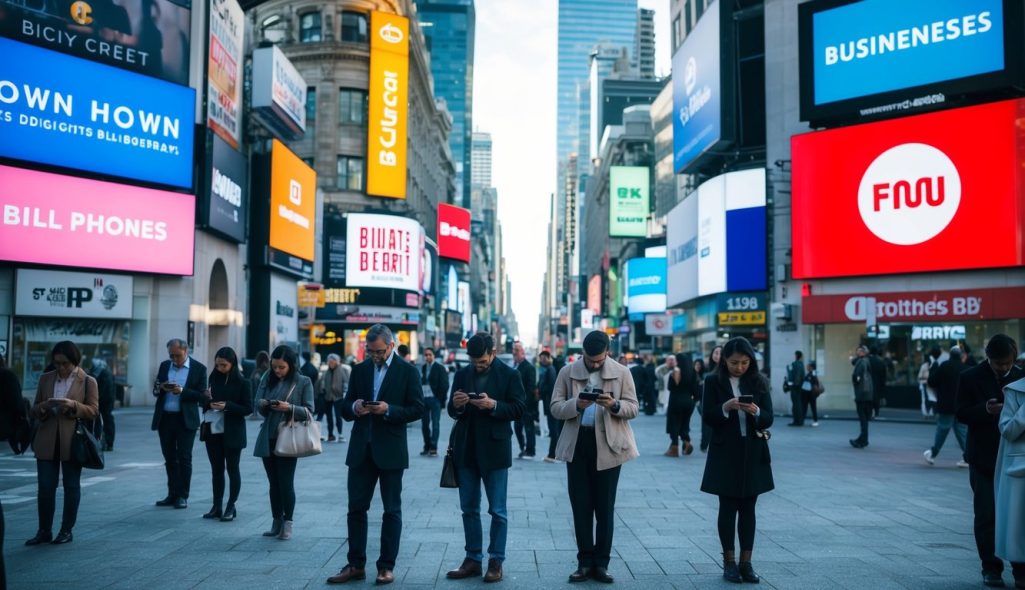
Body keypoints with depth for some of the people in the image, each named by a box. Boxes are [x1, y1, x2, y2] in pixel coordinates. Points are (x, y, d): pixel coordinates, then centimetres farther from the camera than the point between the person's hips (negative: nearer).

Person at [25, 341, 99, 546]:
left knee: (71, 487, 6)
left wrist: (73, 405, -21)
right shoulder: (46, 379, 9)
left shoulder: (88, 382, -1)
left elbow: (93, 411, -5)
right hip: (47, 442, 3)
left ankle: (66, 531, 16)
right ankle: (44, 531, 13)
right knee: (45, 487, 2)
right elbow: (34, 410, 12)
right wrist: (44, 406, -12)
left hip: (73, 442, -3)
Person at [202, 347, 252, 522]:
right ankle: (217, 506, 18)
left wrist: (227, 406, -20)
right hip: (213, 431, 5)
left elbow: (248, 409, -8)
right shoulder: (213, 378, 6)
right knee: (216, 469, 11)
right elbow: (205, 403, 13)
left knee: (232, 469, 3)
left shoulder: (242, 382, -8)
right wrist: (209, 403, -10)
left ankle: (231, 507, 9)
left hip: (232, 433, -5)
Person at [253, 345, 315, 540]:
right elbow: (257, 404, 9)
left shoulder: (304, 382, -3)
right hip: (267, 438, 4)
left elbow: (309, 411, -5)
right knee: (273, 483, 9)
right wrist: (263, 404, -14)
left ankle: (287, 523, 7)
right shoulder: (268, 378, 8)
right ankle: (276, 522, 18)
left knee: (286, 482, -5)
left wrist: (289, 407, -21)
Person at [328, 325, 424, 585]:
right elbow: (345, 409, 11)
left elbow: (417, 409, -6)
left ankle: (386, 566, 12)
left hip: (390, 450, -4)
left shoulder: (407, 371, -2)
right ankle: (355, 565, 14)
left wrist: (389, 410, -19)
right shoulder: (359, 370, 10)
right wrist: (354, 407, -11)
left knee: (392, 510, 4)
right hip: (361, 449, 4)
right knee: (356, 507, 5)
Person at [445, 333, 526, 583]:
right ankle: (473, 559, 19)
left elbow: (520, 409, -8)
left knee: (497, 510, 3)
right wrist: (456, 405, -15)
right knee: (469, 508, 10)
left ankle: (496, 561, 11)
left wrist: (494, 405, -22)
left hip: (494, 450, -4)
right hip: (466, 449, 4)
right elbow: (452, 412, 8)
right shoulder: (462, 374, 7)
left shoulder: (510, 375, -3)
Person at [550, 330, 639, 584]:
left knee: (605, 507, 5)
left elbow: (633, 408, -1)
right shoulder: (567, 372, 3)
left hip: (608, 444, -1)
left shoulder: (621, 373, 1)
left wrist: (614, 405, -22)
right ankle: (585, 562, 14)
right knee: (581, 505, 5)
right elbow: (555, 407, -2)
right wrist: (576, 404, -22)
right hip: (577, 444, 1)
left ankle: (601, 563, 13)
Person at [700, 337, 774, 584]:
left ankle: (746, 562, 12)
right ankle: (729, 561, 11)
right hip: (725, 453, -2)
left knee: (748, 508, 6)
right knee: (728, 507, 4)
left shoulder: (759, 382, 3)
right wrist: (726, 408, -23)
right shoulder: (713, 381, -2)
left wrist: (756, 412, -21)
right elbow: (707, 417, -6)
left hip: (753, 452, 2)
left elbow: (769, 418, -1)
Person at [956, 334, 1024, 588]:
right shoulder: (971, 378, -2)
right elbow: (961, 414, -5)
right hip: (984, 457, -2)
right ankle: (991, 568, 10)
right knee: (987, 515, 2)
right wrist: (986, 410, -22)